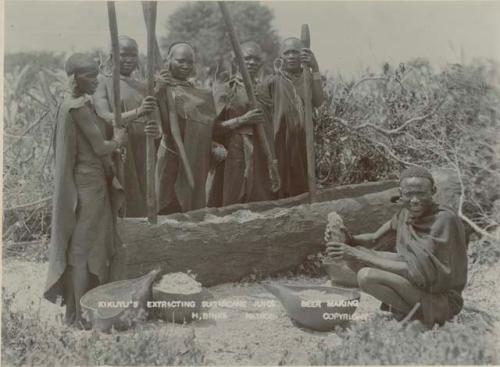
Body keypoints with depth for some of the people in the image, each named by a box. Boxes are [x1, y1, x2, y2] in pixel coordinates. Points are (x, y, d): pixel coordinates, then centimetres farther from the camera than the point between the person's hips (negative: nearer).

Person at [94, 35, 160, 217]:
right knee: (122, 207, -8)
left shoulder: (144, 87, 15)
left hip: (143, 157, 5)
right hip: (117, 154, -5)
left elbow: (156, 124, 7)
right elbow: (106, 118, -14)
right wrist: (137, 112, -31)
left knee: (142, 206, 2)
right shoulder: (103, 83, 1)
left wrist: (156, 131, -18)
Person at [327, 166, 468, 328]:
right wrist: (373, 237, 4)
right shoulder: (408, 212, -3)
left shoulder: (444, 220, -24)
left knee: (367, 276, -28)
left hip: (441, 299, -8)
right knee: (355, 251, 1)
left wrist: (360, 256, -28)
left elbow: (417, 272, -29)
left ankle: (414, 314, -7)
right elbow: (395, 223, 24)